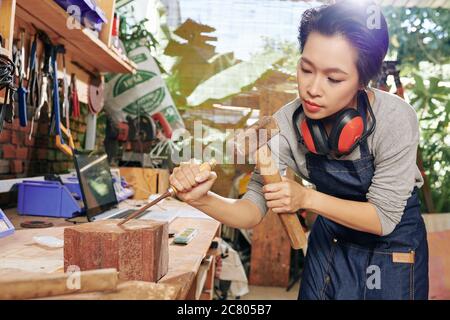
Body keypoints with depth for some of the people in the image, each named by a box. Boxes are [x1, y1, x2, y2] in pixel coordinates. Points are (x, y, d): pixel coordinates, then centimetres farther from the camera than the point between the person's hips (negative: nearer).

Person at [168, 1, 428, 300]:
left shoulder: (394, 119, -29)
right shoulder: (286, 123, -21)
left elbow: (384, 217, -21)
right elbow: (253, 211, -19)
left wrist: (306, 198, -34)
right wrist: (202, 199, -38)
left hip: (394, 239, -2)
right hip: (330, 239, 2)